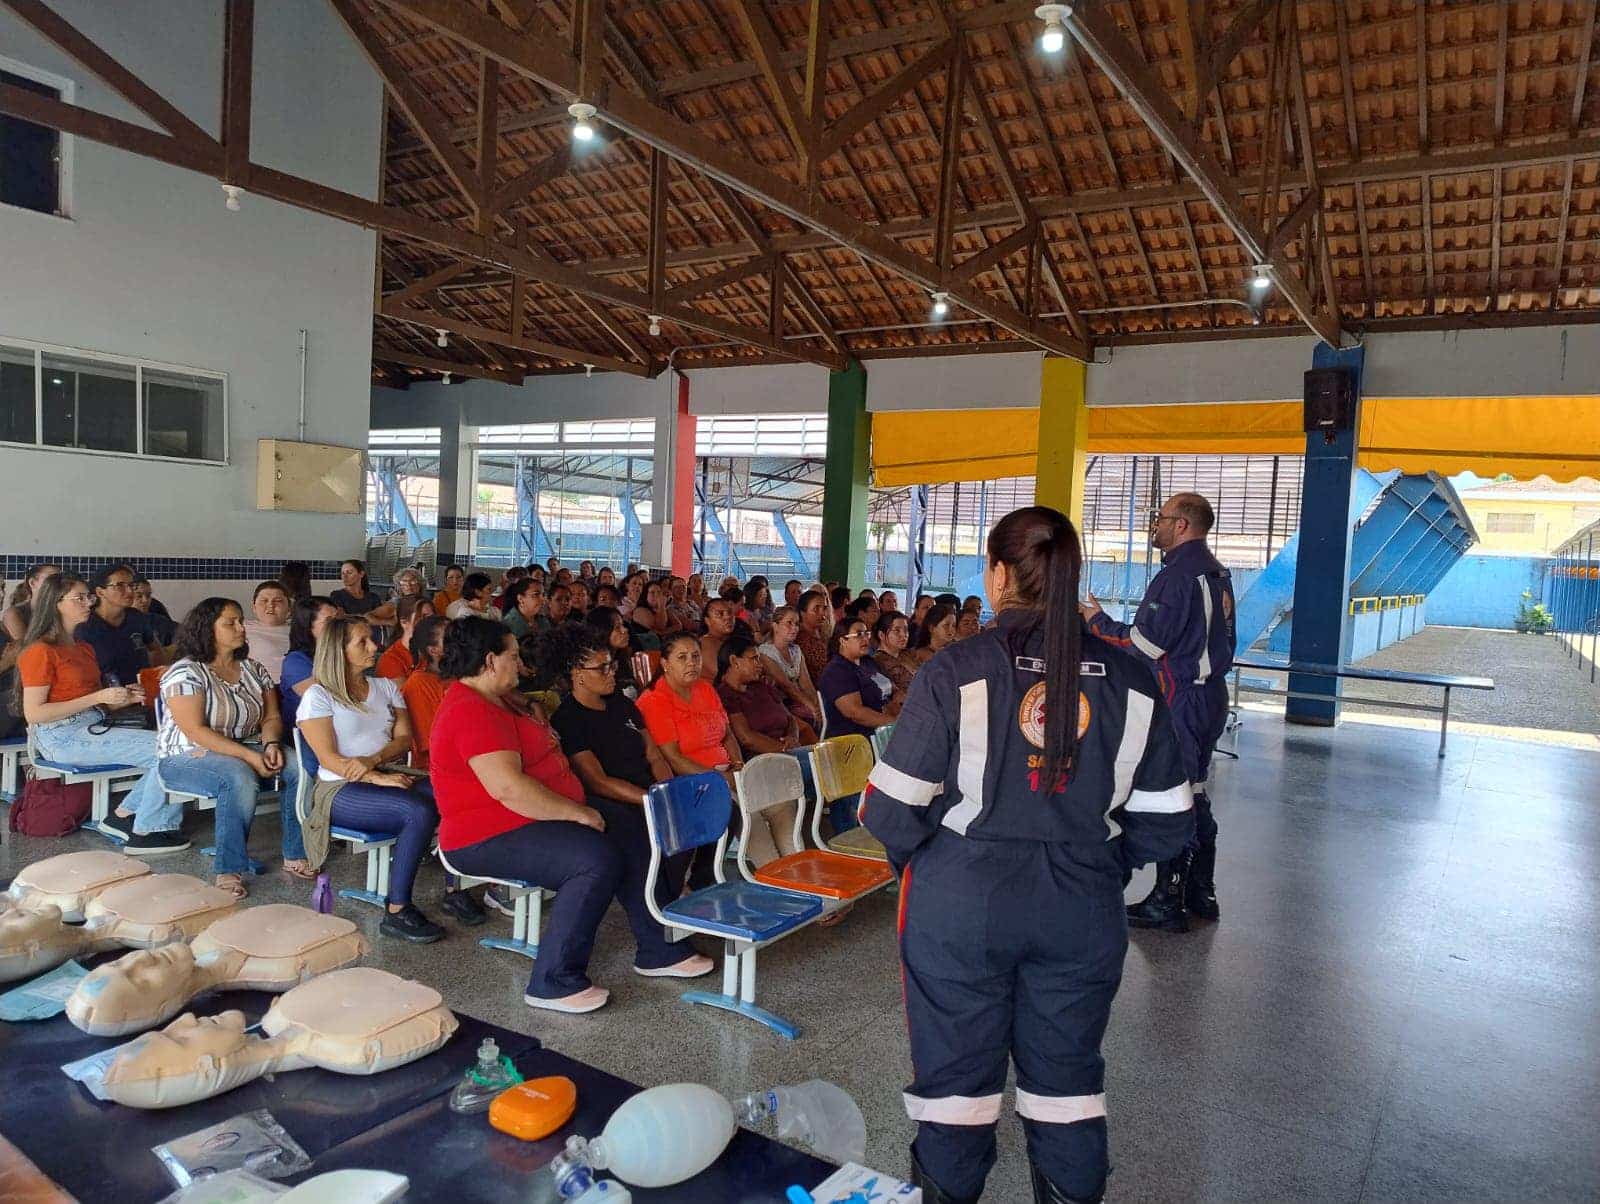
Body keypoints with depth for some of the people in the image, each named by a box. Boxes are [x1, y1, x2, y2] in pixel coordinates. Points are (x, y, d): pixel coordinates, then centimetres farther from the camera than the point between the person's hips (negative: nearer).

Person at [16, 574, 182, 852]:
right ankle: (142, 835, -10)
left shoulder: (84, 649, 19)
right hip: (63, 737, -8)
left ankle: (124, 814, 4)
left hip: (93, 728, 8)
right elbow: (34, 714, -14)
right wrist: (98, 697, -17)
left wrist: (124, 698, 3)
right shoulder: (40, 652, -7)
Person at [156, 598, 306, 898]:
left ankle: (295, 856, -11)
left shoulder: (254, 669, 8)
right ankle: (228, 872, -27)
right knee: (241, 779, -37)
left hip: (247, 749, 6)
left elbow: (271, 717, 8)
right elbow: (195, 731, -19)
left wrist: (271, 744, -16)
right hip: (189, 757, -6)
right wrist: (249, 756, -26)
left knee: (300, 767, -19)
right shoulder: (185, 673, -11)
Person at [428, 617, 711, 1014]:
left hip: (539, 813, 11)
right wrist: (577, 812, -24)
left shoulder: (500, 699, 13)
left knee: (630, 829, 6)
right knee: (599, 859, -29)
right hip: (489, 837, -11)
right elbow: (508, 787, -31)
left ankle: (658, 950, 15)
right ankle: (554, 984, -17)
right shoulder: (472, 713, -23)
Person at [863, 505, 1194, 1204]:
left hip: (962, 905, -3)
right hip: (1083, 913, 3)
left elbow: (893, 808, -13)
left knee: (955, 1078, 13)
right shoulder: (1130, 681, -3)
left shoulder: (955, 673, -14)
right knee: (1068, 1082, 19)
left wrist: (909, 860, 7)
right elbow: (1166, 824, 2)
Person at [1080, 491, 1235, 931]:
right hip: (1212, 696, 10)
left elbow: (1143, 645, -20)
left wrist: (1097, 621, -7)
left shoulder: (1177, 575, -18)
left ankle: (1168, 902, 6)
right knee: (1194, 793, 17)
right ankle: (1201, 893, 27)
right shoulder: (1218, 574, 13)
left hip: (1179, 701, -10)